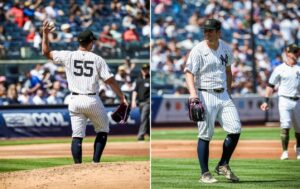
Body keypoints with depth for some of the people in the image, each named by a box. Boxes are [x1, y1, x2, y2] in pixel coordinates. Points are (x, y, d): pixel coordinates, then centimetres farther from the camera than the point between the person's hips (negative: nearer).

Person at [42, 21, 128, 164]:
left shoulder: (68, 56, -1)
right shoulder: (97, 59, -4)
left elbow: (46, 52, 8)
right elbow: (110, 81, -6)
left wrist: (45, 34, 16)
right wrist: (121, 97, 1)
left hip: (75, 101, 2)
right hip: (92, 101, -2)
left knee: (77, 135, 5)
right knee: (102, 130, 16)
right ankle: (96, 162, 5)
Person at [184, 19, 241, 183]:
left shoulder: (225, 48, 8)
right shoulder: (198, 50, -9)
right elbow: (189, 73, -13)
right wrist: (193, 93, -28)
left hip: (223, 95, 5)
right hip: (205, 95, -5)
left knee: (235, 130, -3)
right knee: (205, 135, -4)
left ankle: (223, 166, 13)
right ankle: (205, 173, 3)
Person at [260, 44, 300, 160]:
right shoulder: (279, 69, 0)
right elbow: (271, 85, 1)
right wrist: (266, 101, -5)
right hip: (285, 100, -4)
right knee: (285, 127, -14)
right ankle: (285, 152, -10)